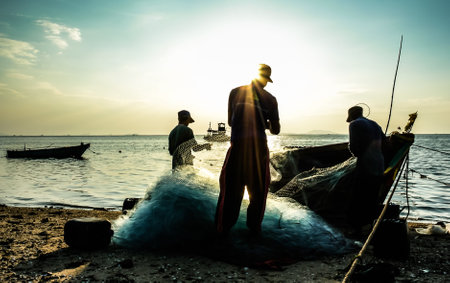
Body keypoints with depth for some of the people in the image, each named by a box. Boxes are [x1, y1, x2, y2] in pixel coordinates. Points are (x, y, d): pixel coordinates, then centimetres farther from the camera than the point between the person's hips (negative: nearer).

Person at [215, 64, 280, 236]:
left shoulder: (235, 92, 6)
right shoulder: (270, 99, 6)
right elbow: (275, 130, 11)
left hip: (237, 146, 0)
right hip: (259, 147, 0)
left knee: (231, 189, 7)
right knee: (258, 189, 13)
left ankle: (223, 228, 13)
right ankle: (254, 226, 21)